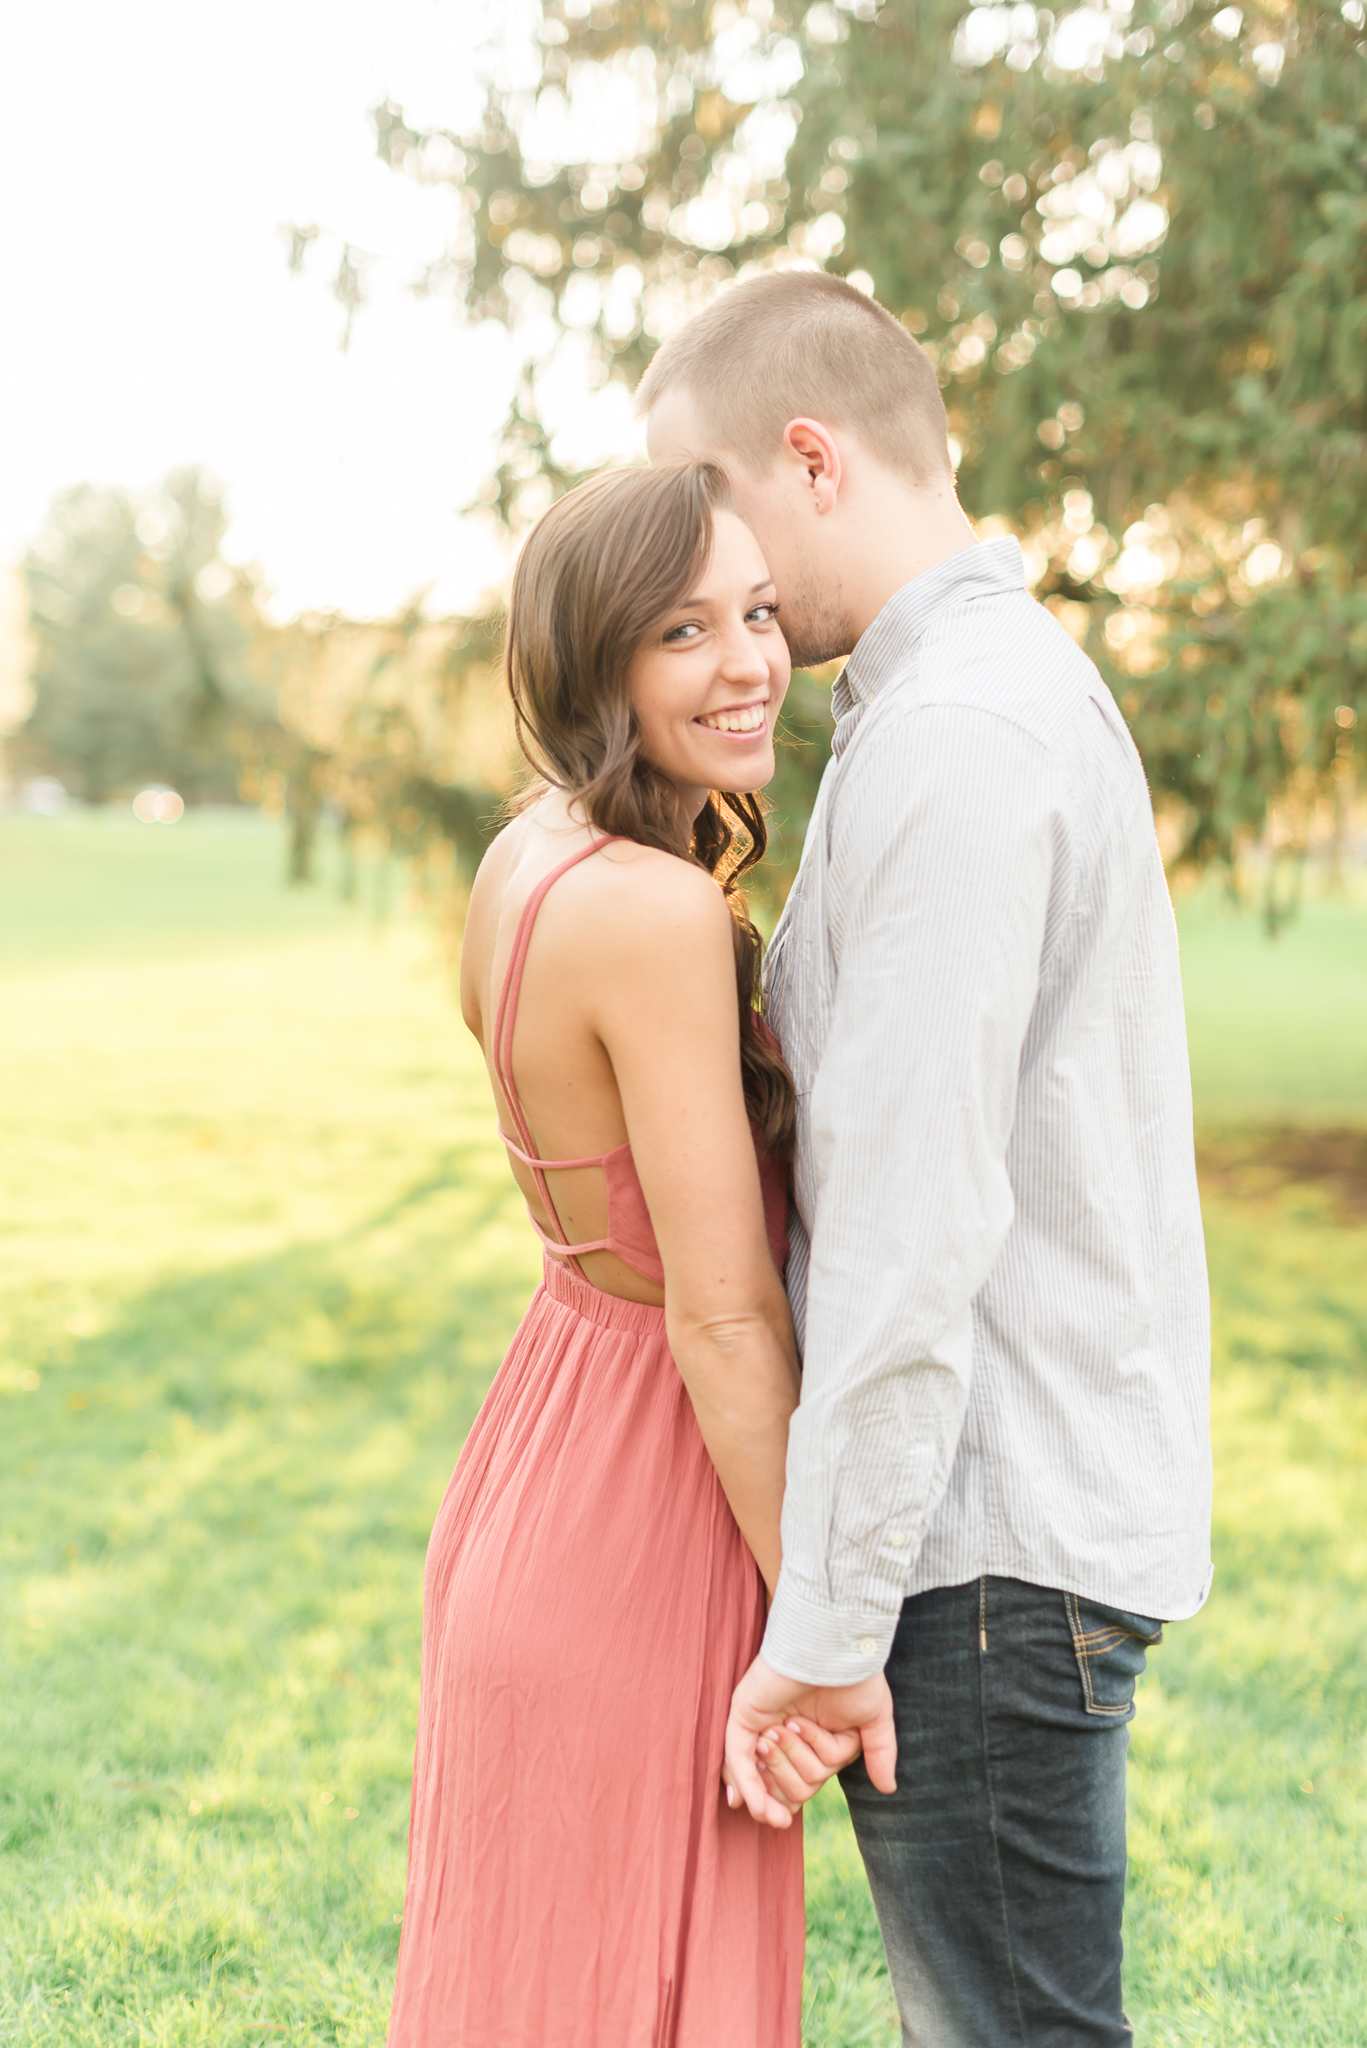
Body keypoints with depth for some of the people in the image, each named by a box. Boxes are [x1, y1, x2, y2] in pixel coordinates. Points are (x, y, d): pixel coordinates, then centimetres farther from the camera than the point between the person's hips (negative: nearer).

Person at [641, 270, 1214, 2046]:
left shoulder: (952, 734, -18)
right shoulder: (1019, 679, 16)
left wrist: (830, 1617, -20)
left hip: (991, 1550, -10)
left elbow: (918, 1218, -23)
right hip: (1041, 1501, 10)